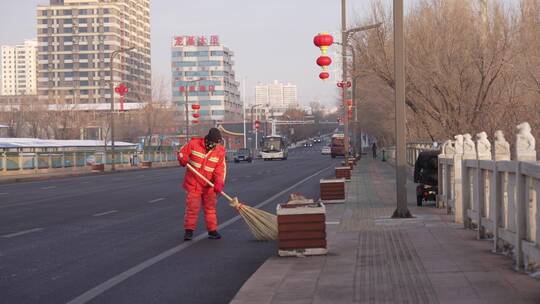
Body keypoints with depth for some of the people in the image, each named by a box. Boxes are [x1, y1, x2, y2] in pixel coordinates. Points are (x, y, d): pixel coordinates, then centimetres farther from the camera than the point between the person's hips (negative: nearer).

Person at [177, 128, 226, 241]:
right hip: (193, 183, -2)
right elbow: (182, 152, 5)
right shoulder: (194, 143, -10)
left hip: (209, 185, 2)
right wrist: (183, 159, -16)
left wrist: (219, 183, -23)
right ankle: (189, 230, 7)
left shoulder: (220, 151, -6)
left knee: (210, 207, 9)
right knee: (192, 207, -2)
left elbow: (221, 169, -11)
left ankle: (212, 230, 18)